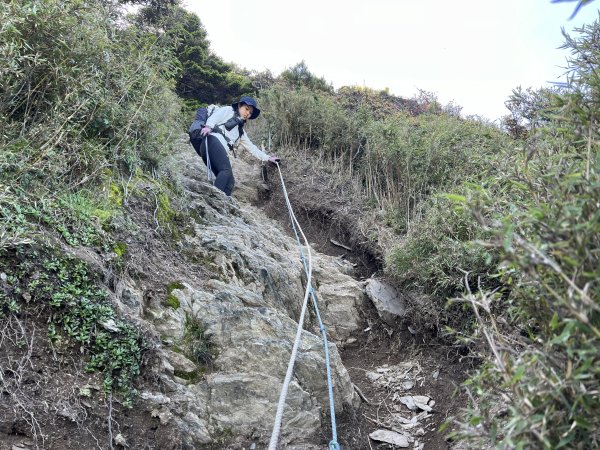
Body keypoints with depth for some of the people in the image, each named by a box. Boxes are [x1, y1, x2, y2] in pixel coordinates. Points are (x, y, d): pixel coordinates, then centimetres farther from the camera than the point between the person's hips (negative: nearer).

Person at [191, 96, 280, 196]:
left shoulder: (240, 131, 38)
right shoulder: (228, 110, 19)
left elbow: (251, 147, 39)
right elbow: (215, 116, 0)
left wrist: (267, 158, 34)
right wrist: (208, 126, -22)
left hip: (220, 149, 8)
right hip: (213, 141, -8)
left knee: (229, 182, -6)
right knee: (226, 171, -27)